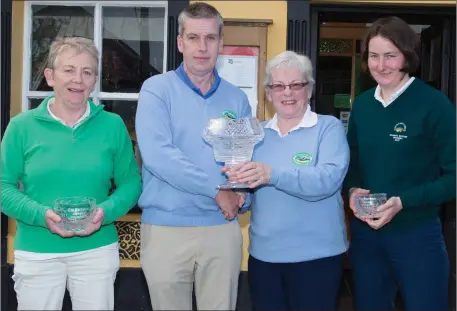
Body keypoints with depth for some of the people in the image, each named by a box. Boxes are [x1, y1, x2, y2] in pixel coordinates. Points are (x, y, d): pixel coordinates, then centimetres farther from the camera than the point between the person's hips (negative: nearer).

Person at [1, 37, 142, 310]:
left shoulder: (112, 125, 0)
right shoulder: (22, 126, -3)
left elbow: (131, 182, 2)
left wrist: (106, 212, -17)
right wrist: (40, 214, -19)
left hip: (98, 250, 1)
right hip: (36, 253, 0)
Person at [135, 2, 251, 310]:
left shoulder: (237, 98, 8)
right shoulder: (157, 89, -4)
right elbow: (157, 154, -18)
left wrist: (242, 193, -11)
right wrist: (217, 189, -15)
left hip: (222, 227, 3)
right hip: (166, 227, -3)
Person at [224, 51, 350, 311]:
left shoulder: (329, 127, -5)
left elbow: (328, 180, -22)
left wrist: (272, 175, -33)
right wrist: (237, 181, -11)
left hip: (316, 255, -4)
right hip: (263, 253, 4)